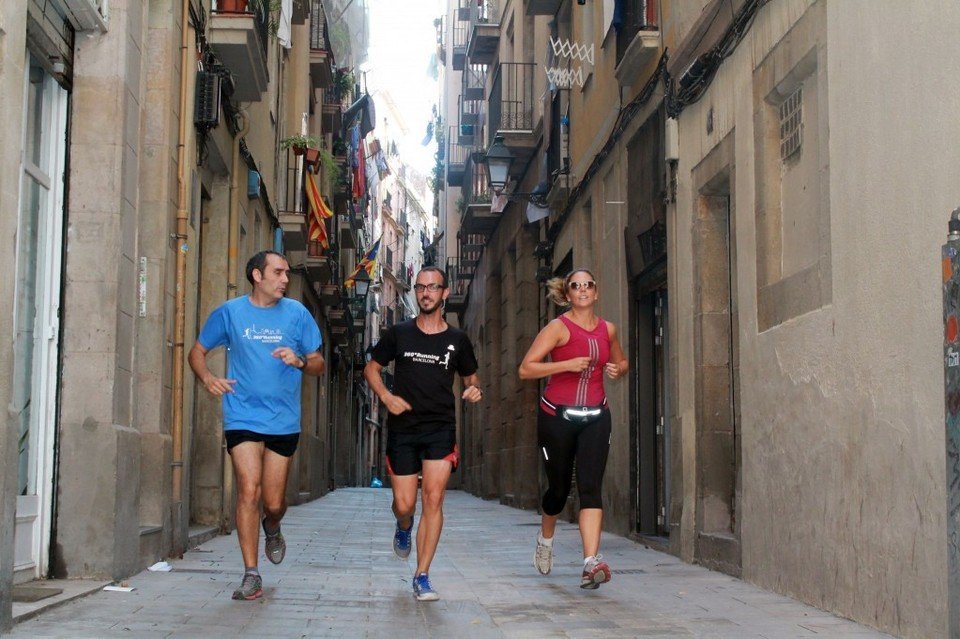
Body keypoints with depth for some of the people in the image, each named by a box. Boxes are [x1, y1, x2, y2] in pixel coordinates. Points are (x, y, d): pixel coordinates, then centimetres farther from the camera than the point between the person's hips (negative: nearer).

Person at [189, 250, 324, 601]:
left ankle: (272, 528, 42)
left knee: (274, 502, 5)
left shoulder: (297, 313, 4)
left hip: (284, 420, 1)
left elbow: (319, 364, 8)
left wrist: (300, 361, -15)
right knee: (249, 490, -13)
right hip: (243, 417, -1)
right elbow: (197, 352, 11)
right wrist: (207, 377, -11)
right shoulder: (229, 312, 2)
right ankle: (251, 575, -4)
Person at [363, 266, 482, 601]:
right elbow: (371, 368, 13)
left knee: (433, 499, -13)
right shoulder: (399, 333, 4)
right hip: (402, 428, 0)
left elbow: (471, 378, 19)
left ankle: (422, 577, -5)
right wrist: (386, 396, -6)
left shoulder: (457, 339, 7)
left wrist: (474, 391, -5)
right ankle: (404, 528, 39)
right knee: (404, 504, 0)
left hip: (441, 428, 0)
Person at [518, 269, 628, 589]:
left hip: (595, 418, 3)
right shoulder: (558, 328, -8)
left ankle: (592, 562, -20)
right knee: (559, 488, 9)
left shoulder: (608, 329, 6)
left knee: (590, 487, -12)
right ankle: (545, 539, 40)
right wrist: (567, 364, -24)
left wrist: (619, 369, 1)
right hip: (557, 416, -2)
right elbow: (526, 369, -14)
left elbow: (621, 361, 25)